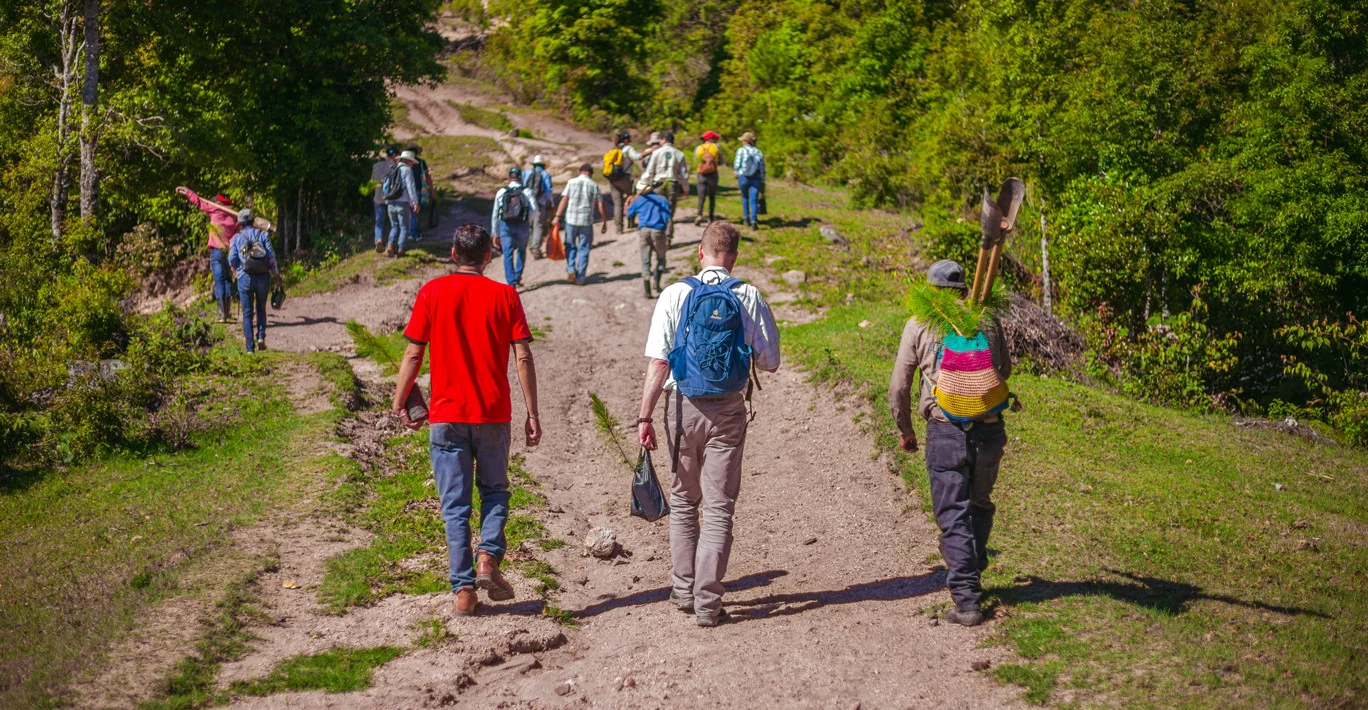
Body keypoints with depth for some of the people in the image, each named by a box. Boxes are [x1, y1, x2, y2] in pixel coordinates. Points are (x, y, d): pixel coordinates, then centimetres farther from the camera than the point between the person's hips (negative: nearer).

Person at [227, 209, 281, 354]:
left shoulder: (237, 238, 4)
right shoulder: (263, 235, 5)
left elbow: (232, 261, -3)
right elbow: (271, 256, -3)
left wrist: (236, 271, 19)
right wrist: (276, 275, 6)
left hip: (245, 277, -1)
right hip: (263, 277, 1)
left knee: (247, 313, 5)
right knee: (261, 309, 19)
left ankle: (250, 348, 0)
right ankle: (261, 336, -1)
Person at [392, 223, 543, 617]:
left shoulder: (432, 293, -1)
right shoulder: (505, 295, -1)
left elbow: (413, 354, -2)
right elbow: (523, 357, -5)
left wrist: (399, 404, 9)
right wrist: (532, 414, 0)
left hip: (447, 415, 0)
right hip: (494, 414, 0)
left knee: (455, 504, 7)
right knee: (494, 490, 19)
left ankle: (464, 588, 5)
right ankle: (489, 556, -2)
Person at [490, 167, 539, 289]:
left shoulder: (501, 192, 3)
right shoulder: (527, 192, -2)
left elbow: (495, 215, 6)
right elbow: (534, 213, -10)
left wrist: (495, 234, 13)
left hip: (505, 226, 0)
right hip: (522, 226, 0)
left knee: (508, 255, 0)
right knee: (521, 251, 23)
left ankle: (511, 282, -9)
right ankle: (518, 277, 20)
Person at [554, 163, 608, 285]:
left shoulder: (571, 182, 2)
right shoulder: (594, 186, 2)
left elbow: (564, 200, -4)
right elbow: (600, 207, 1)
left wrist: (557, 216, -3)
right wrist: (605, 222, 9)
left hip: (571, 220, 0)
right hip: (586, 221, 0)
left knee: (570, 246, 16)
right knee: (583, 249, 7)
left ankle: (570, 269, -3)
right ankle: (580, 278, 6)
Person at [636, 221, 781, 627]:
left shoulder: (676, 295, -5)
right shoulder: (749, 298, -4)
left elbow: (658, 362, -10)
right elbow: (770, 363, -1)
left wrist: (645, 416, -6)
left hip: (685, 408, 1)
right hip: (729, 410, 0)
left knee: (683, 501, 17)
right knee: (719, 508, 4)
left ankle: (683, 589, 25)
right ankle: (707, 602, 2)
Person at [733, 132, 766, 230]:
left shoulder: (741, 150, -4)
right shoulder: (759, 152, 8)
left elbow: (737, 165, -9)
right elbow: (762, 170, 7)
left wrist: (736, 173, 13)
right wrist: (762, 184, 13)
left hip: (743, 177, -2)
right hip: (756, 179, 2)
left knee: (745, 197, 20)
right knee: (754, 200, -2)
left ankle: (746, 218, 22)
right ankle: (753, 221, -17)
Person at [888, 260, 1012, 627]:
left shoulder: (919, 324, 3)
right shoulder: (987, 320, 9)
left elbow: (898, 388, 4)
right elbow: (1005, 370, 24)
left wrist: (904, 430, 19)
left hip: (945, 431, -3)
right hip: (990, 429, 3)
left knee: (954, 515, 1)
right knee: (980, 506, 21)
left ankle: (967, 599, -5)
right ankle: (971, 577, 33)